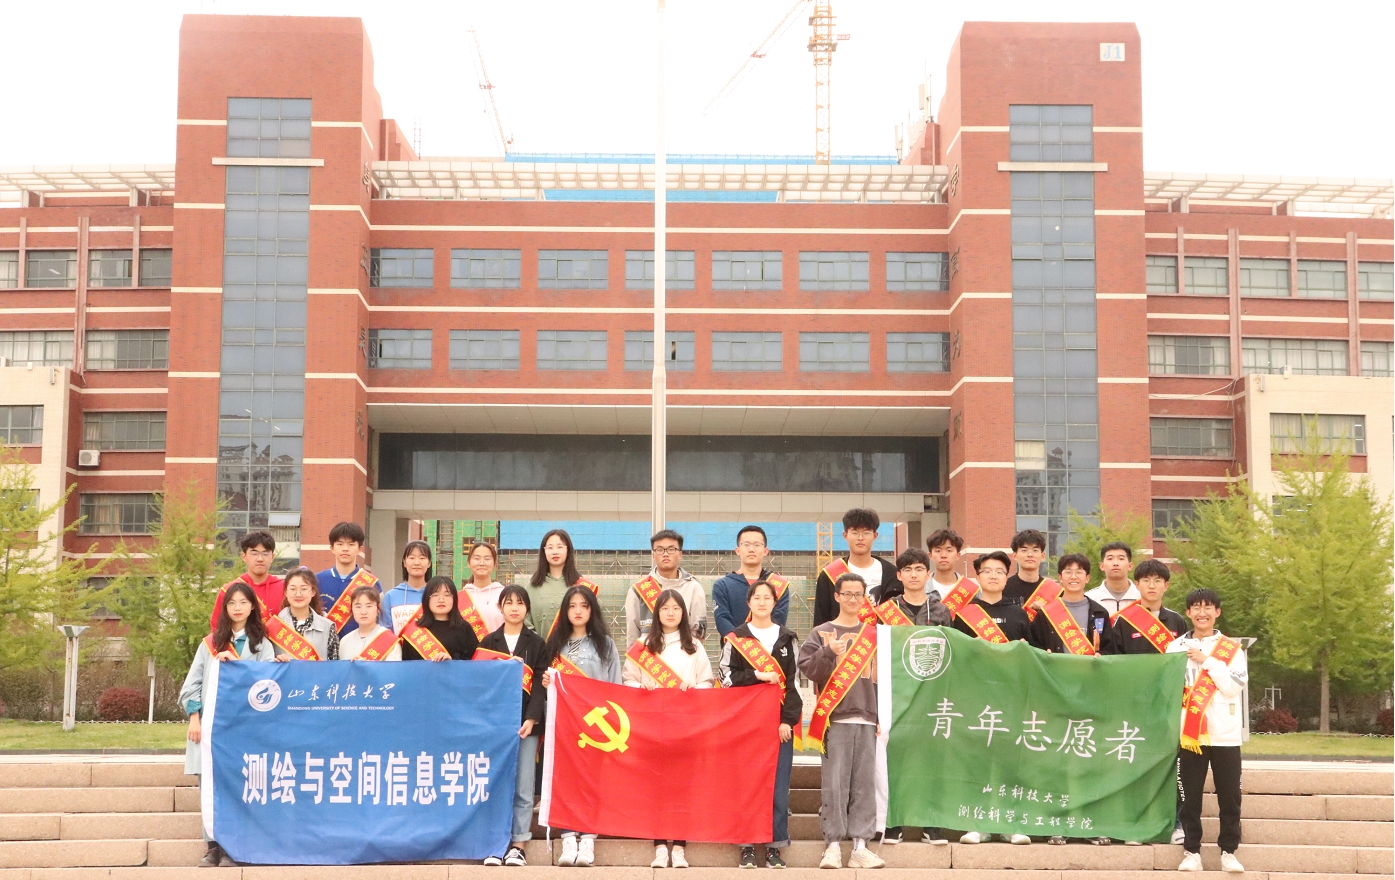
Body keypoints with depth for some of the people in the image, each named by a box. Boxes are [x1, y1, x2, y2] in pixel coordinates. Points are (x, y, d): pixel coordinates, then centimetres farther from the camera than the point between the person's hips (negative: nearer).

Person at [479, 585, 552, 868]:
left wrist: (531, 719, -14)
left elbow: (540, 685, -1)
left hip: (525, 723, -1)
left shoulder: (537, 644, 7)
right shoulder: (488, 642, 10)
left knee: (523, 787, -1)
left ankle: (517, 844, 4)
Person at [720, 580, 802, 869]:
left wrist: (788, 720, -6)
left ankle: (775, 847, 5)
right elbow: (727, 677, -1)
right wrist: (759, 676, -13)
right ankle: (747, 847, 6)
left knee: (779, 786, -1)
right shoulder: (735, 638, 6)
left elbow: (794, 682, 4)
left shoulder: (787, 638, 9)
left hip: (779, 722, 1)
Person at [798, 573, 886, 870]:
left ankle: (860, 846, 4)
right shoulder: (822, 633, 7)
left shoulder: (873, 634, 14)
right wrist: (829, 652, -19)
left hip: (867, 718, 3)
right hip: (835, 718, -2)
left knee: (865, 784, 1)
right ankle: (832, 846, -1)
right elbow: (806, 668, -5)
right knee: (834, 784, -5)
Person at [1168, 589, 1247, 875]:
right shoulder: (1175, 647, 8)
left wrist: (1206, 661, -10)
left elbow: (1234, 687, -7)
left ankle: (1228, 851, 11)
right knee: (1189, 797, 2)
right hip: (1188, 735, 1)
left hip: (1225, 735, 0)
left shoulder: (1232, 648, 6)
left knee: (1229, 797, 1)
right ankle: (1191, 851, 10)